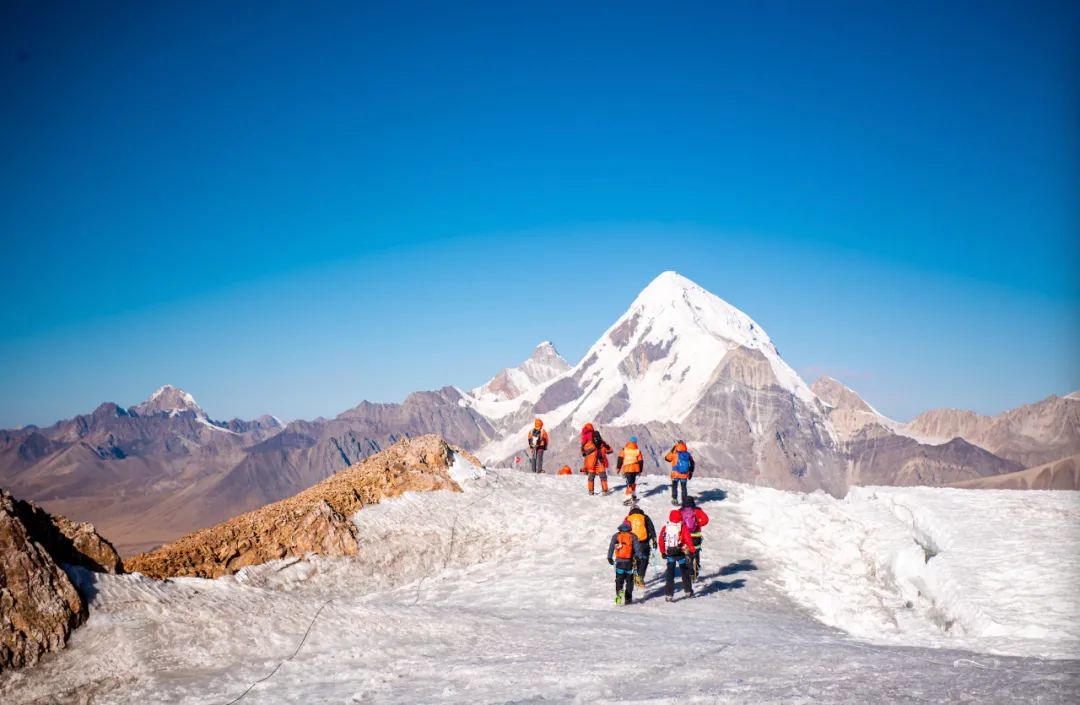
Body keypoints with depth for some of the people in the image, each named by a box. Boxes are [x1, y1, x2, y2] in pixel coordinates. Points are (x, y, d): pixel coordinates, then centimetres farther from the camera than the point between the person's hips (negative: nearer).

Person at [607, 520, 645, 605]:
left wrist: (609, 557, 4)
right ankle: (628, 598, 12)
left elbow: (611, 547, 0)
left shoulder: (616, 536, 5)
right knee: (629, 580, 11)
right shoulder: (633, 536, 2)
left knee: (619, 579, 3)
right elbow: (637, 548, -5)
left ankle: (619, 591, -24)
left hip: (619, 561, 0)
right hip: (629, 562, 0)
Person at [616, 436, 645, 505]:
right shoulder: (638, 451, 4)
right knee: (633, 482, 22)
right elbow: (640, 461, 7)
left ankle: (629, 498, -17)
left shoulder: (624, 450, -2)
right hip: (635, 469, 3)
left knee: (629, 483, -8)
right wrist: (640, 470, 16)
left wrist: (618, 467, 8)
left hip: (627, 469, -3)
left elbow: (620, 458, -1)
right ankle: (634, 495, 33)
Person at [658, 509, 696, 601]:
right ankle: (688, 591, 25)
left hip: (669, 553, 1)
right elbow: (688, 540, -9)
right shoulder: (683, 528, -7)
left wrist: (663, 552, 14)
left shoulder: (665, 528, 0)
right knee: (684, 572, 16)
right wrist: (692, 550, 1)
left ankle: (669, 594, -3)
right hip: (681, 553, -1)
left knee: (669, 573, 5)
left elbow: (661, 541, 4)